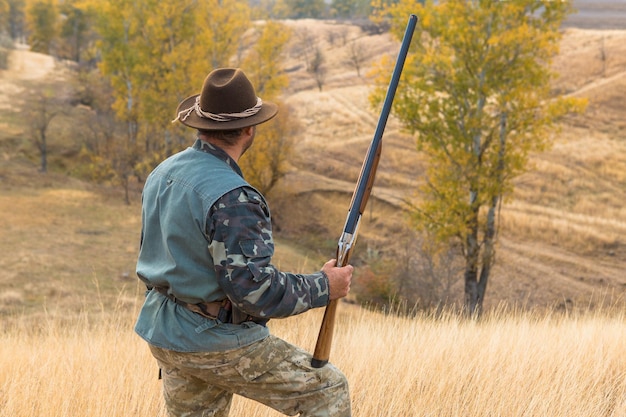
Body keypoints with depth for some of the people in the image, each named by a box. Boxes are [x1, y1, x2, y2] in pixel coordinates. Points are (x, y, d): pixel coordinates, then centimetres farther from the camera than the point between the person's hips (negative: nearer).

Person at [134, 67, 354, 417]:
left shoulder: (163, 174, 4)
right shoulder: (230, 198, -24)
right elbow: (253, 289, -27)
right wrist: (322, 287, -14)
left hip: (165, 336, 9)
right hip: (220, 343, -8)